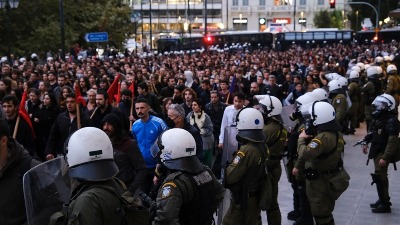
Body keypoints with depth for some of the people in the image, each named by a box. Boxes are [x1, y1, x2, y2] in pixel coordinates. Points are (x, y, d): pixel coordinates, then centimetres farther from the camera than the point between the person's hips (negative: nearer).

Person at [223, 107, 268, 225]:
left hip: (243, 198, -8)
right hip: (256, 196, 9)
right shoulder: (263, 146, 1)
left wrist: (224, 168, -8)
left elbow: (230, 177, -26)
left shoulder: (246, 150, -25)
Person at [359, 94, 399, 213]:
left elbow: (393, 141, -26)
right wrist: (365, 142, 12)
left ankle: (385, 205, 3)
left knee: (380, 177, -7)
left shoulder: (391, 120, -21)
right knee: (380, 176, 17)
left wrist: (385, 157, -29)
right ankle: (382, 200, 29)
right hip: (377, 151, 9)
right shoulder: (379, 117, 9)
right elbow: (372, 132, 24)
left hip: (383, 153, -9)